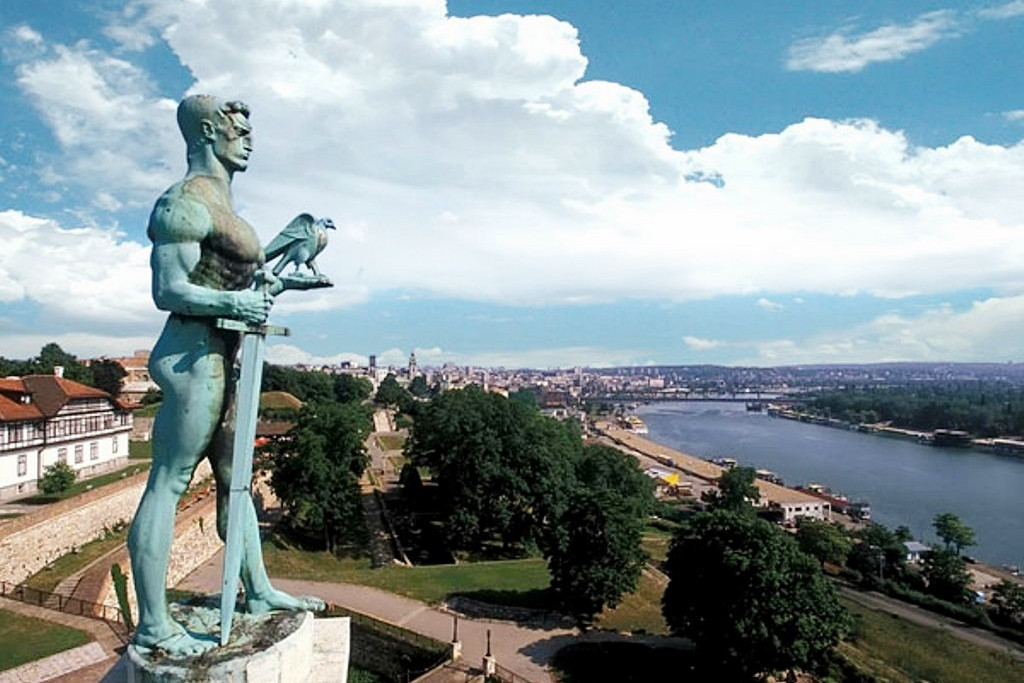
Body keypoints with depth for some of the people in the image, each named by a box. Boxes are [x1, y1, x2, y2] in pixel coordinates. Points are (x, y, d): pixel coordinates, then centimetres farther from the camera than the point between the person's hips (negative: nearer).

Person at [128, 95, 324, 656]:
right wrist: (236, 302, -21)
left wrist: (275, 283, 15)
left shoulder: (219, 203, 19)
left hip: (222, 357, 10)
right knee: (167, 483, -4)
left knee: (234, 477, 14)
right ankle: (153, 625, 7)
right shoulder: (187, 203, -11)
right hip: (193, 355, -10)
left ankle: (259, 591, 27)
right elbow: (168, 292, -17)